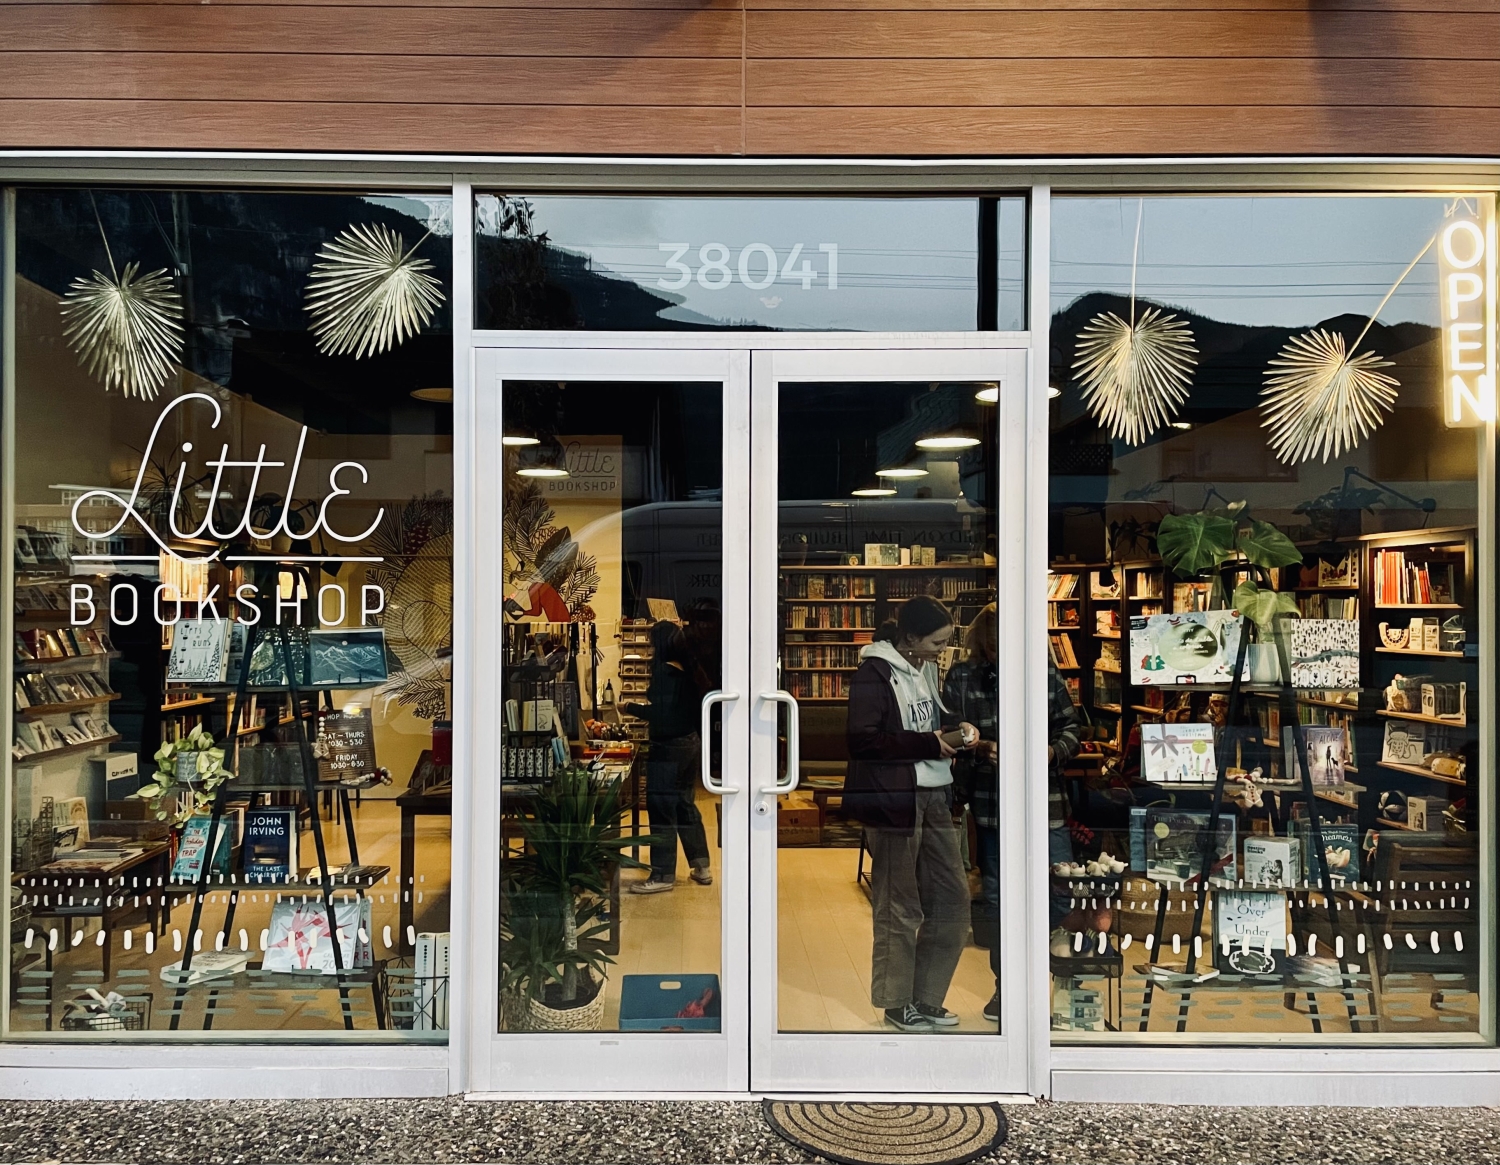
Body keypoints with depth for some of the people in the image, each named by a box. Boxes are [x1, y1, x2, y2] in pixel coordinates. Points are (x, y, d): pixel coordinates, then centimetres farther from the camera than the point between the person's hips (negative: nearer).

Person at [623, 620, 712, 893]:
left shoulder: (664, 671, -16)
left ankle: (663, 876, 2)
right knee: (685, 805, 17)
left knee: (662, 810, -2)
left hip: (668, 748, -9)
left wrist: (630, 707, -8)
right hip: (690, 743, 9)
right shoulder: (688, 671, 8)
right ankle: (701, 867, 22)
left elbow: (660, 712, -21)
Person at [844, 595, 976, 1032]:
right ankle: (897, 1003, 21)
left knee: (952, 895, 10)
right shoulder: (874, 673, -13)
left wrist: (955, 730, 7)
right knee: (900, 907, 4)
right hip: (893, 801, -8)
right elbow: (862, 741, -21)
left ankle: (925, 998, 25)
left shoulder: (926, 669, 13)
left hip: (933, 796, 8)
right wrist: (929, 744, -18)